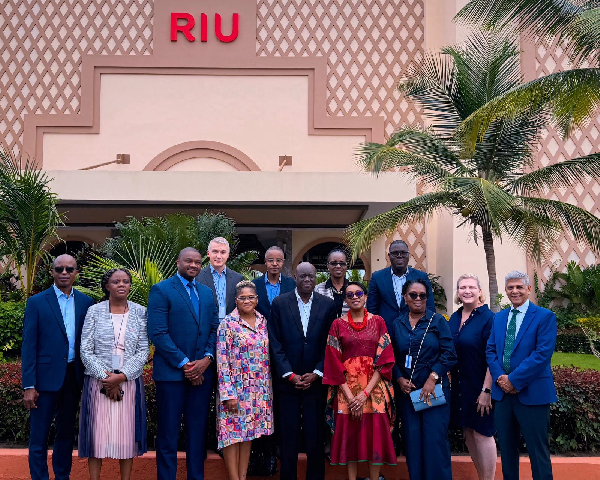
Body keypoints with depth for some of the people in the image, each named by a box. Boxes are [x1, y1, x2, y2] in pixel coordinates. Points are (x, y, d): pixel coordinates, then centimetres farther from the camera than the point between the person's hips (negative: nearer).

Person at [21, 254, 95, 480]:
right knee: (39, 436, 3)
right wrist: (28, 386, -10)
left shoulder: (86, 302, 6)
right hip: (46, 377, -3)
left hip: (74, 377, 3)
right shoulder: (36, 302, -3)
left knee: (67, 433, 15)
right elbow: (29, 346, -5)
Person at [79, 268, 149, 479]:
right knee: (97, 432, 3)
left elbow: (143, 351, -1)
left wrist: (122, 376, -13)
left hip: (129, 381, 1)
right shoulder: (95, 311, 0)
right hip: (98, 381, 0)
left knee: (127, 433, 5)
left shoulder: (140, 312, 2)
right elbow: (85, 351, -2)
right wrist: (105, 376, -12)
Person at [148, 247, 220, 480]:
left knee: (197, 432, 11)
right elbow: (158, 332, -12)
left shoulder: (207, 293, 14)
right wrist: (184, 364, -15)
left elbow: (214, 329, 9)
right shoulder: (161, 290, -4)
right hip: (171, 372, -5)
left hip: (202, 372, 5)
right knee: (168, 434, 3)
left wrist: (207, 359, -8)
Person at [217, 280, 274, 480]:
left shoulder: (263, 322, 6)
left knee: (249, 432, 11)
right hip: (235, 388, -5)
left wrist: (268, 387, 8)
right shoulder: (228, 323, -8)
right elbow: (222, 360, -12)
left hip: (259, 389, 5)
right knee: (233, 431, -1)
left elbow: (267, 356, 12)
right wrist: (228, 394, -16)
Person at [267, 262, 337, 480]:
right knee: (288, 436, 6)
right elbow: (275, 343, -2)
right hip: (287, 380, 0)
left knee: (315, 436, 5)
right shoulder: (279, 303, 1)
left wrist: (316, 374, -7)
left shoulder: (327, 304, 3)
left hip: (316, 380, 0)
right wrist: (290, 375, -8)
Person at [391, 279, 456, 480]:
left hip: (434, 389, -3)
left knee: (435, 438, -4)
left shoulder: (438, 321, 0)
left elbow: (449, 354, -6)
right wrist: (400, 379, -4)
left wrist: (432, 379, -14)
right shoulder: (398, 325, 9)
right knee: (412, 440, 7)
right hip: (408, 390, 3)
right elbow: (393, 358, 11)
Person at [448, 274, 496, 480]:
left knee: (481, 433, -1)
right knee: (468, 433, 13)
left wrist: (486, 391, -21)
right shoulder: (454, 318, 7)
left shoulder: (488, 318, -13)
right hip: (460, 386, 7)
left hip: (480, 386, -7)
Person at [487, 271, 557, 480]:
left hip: (532, 392, -5)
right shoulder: (499, 317, 13)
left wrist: (514, 379, -17)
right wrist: (500, 377, -8)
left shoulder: (545, 316, -5)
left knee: (537, 450, 2)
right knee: (506, 448, 14)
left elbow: (543, 353, -15)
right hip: (503, 391, 6)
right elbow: (491, 350, 9)